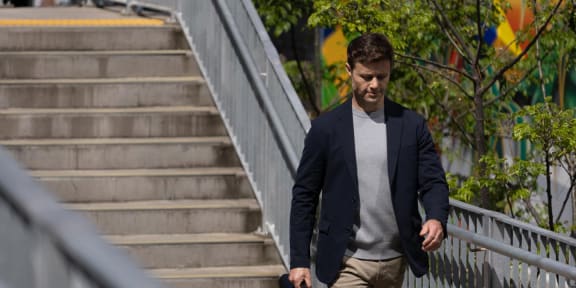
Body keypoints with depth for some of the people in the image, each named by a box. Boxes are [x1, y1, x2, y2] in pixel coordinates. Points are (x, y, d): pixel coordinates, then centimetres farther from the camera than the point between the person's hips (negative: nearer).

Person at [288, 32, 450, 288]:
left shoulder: (412, 126, 3)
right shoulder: (325, 128, -1)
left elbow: (433, 182, 0)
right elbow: (304, 196, 2)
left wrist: (437, 219, -23)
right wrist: (299, 260, -2)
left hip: (394, 261, 3)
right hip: (347, 264, -3)